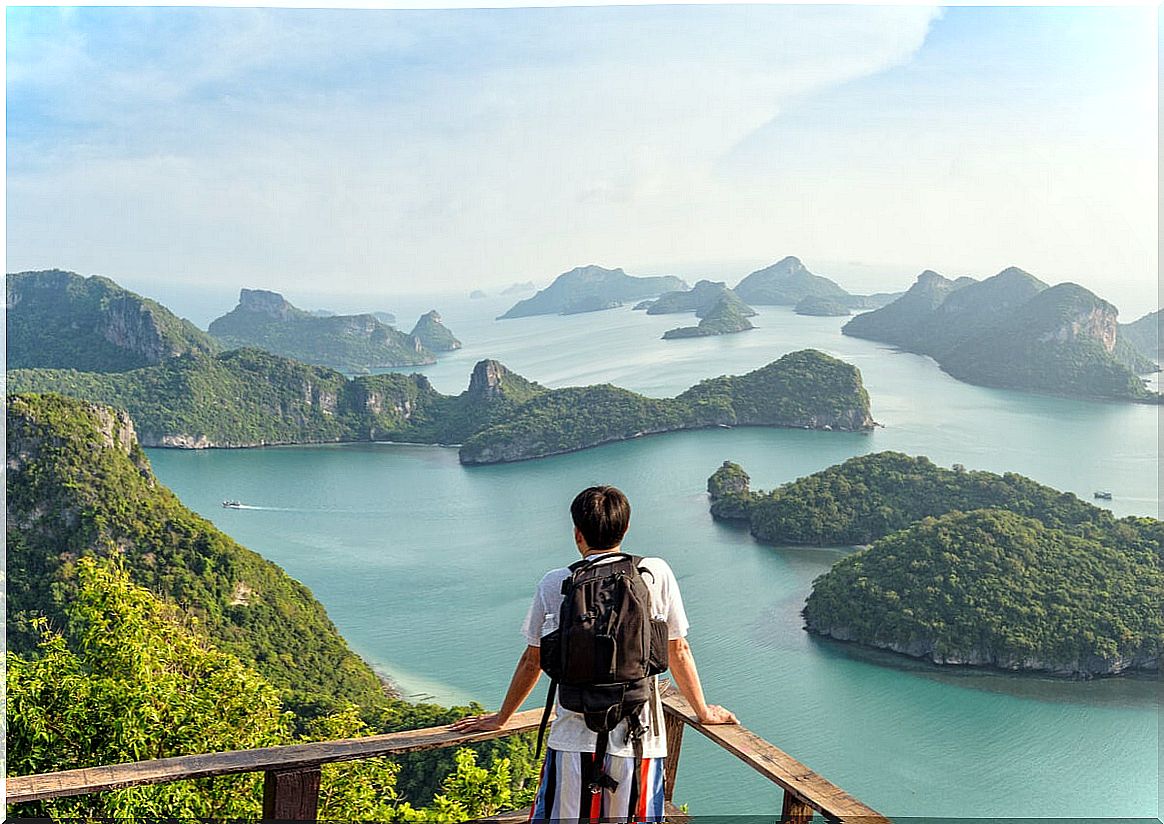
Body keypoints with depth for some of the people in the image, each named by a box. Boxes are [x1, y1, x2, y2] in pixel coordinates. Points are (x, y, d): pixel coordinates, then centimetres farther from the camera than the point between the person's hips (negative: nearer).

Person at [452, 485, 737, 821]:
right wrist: (703, 711, 24)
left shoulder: (554, 584, -1)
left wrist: (501, 718, 25)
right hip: (639, 741, 0)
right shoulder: (656, 574, -1)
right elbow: (678, 651, 9)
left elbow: (532, 661, 9)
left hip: (574, 742, 0)